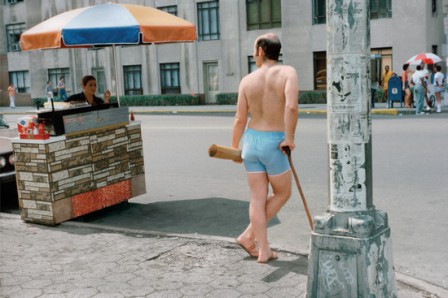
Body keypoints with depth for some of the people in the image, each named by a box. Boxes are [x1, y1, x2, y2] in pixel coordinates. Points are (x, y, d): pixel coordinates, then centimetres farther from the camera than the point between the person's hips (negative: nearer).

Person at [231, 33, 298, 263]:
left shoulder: (247, 80, 0)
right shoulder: (287, 72, -9)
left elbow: (240, 119, 2)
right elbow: (291, 106, -26)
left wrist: (234, 147, 16)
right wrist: (289, 138, -15)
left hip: (251, 140, 4)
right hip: (274, 143, -4)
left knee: (258, 198, 9)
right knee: (283, 194, 17)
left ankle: (263, 249, 13)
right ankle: (248, 236, 17)